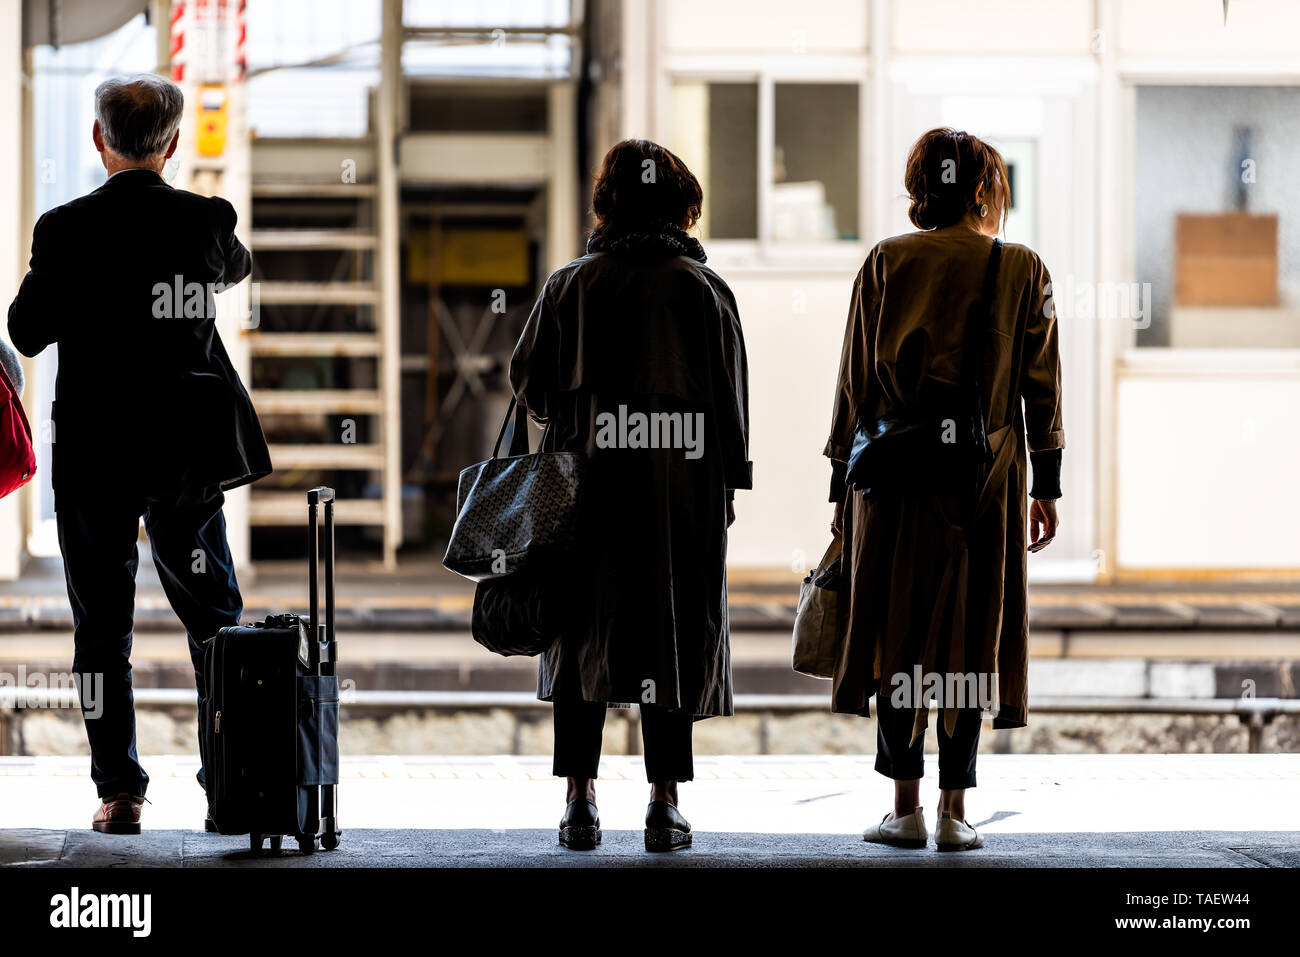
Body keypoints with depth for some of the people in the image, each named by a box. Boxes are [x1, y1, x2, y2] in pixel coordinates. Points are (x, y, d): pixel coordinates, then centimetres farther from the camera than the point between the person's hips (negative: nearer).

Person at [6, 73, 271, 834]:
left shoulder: (67, 229, -11)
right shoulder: (207, 221, -3)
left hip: (96, 456, -2)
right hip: (188, 450, 2)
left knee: (103, 625, 6)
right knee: (213, 614, 13)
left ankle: (119, 790, 4)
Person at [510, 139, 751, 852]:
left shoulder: (572, 284, 0)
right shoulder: (705, 288, -1)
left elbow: (529, 380, 5)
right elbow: (730, 396, 2)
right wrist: (728, 483, 10)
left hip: (591, 482, 1)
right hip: (686, 490, 0)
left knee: (583, 638, 8)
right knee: (674, 638, 5)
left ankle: (579, 802, 7)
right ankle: (665, 806, 4)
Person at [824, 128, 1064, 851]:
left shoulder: (885, 263, 1)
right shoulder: (1022, 270, 1)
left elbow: (855, 381, 2)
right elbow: (1041, 386, 2)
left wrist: (842, 483, 7)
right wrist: (1047, 486, 8)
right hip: (987, 479, 0)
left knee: (898, 634, 7)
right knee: (972, 637, 5)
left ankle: (906, 807, 7)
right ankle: (955, 811, 4)